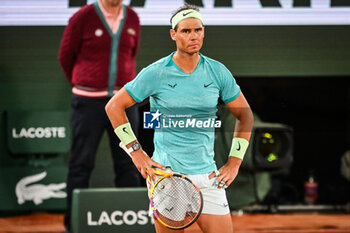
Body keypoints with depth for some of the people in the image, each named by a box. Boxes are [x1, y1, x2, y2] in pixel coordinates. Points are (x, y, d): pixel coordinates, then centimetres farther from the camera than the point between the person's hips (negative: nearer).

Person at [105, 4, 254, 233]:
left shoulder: (218, 72, 4)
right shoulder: (155, 73, -4)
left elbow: (245, 115, 15)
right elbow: (114, 106, 4)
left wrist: (234, 162, 6)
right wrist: (136, 151, -2)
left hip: (207, 177, 2)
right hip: (165, 174, -2)